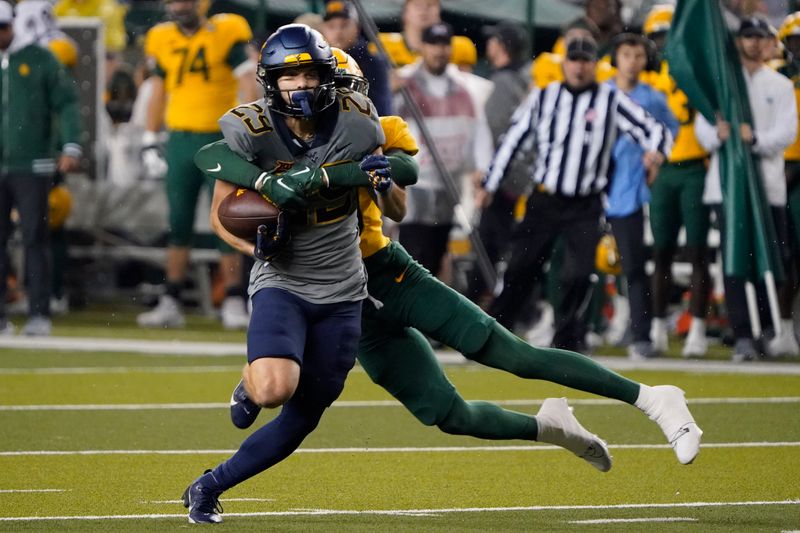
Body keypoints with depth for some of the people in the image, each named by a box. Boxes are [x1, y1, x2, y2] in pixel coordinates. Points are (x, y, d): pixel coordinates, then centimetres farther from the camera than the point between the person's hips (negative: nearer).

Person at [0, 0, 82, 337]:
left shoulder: (39, 60, 2)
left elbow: (66, 103, 2)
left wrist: (70, 147, -9)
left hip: (31, 167, -2)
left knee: (34, 240, -4)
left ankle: (39, 314, -2)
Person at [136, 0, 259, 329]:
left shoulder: (225, 34, -5)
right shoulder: (163, 40, 8)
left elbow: (247, 81, -9)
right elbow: (158, 94, 15)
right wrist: (149, 143, 13)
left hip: (220, 140, -4)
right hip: (180, 140, 4)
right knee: (178, 224, 6)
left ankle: (233, 302, 4)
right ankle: (171, 302, 10)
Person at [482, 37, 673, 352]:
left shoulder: (611, 101, -1)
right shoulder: (543, 97, 5)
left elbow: (655, 131, -7)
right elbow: (513, 140, 10)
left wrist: (655, 151, -30)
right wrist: (489, 184, 8)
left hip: (585, 207, -1)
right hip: (544, 201, 1)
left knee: (579, 274, -11)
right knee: (520, 269, 4)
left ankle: (567, 343, 4)